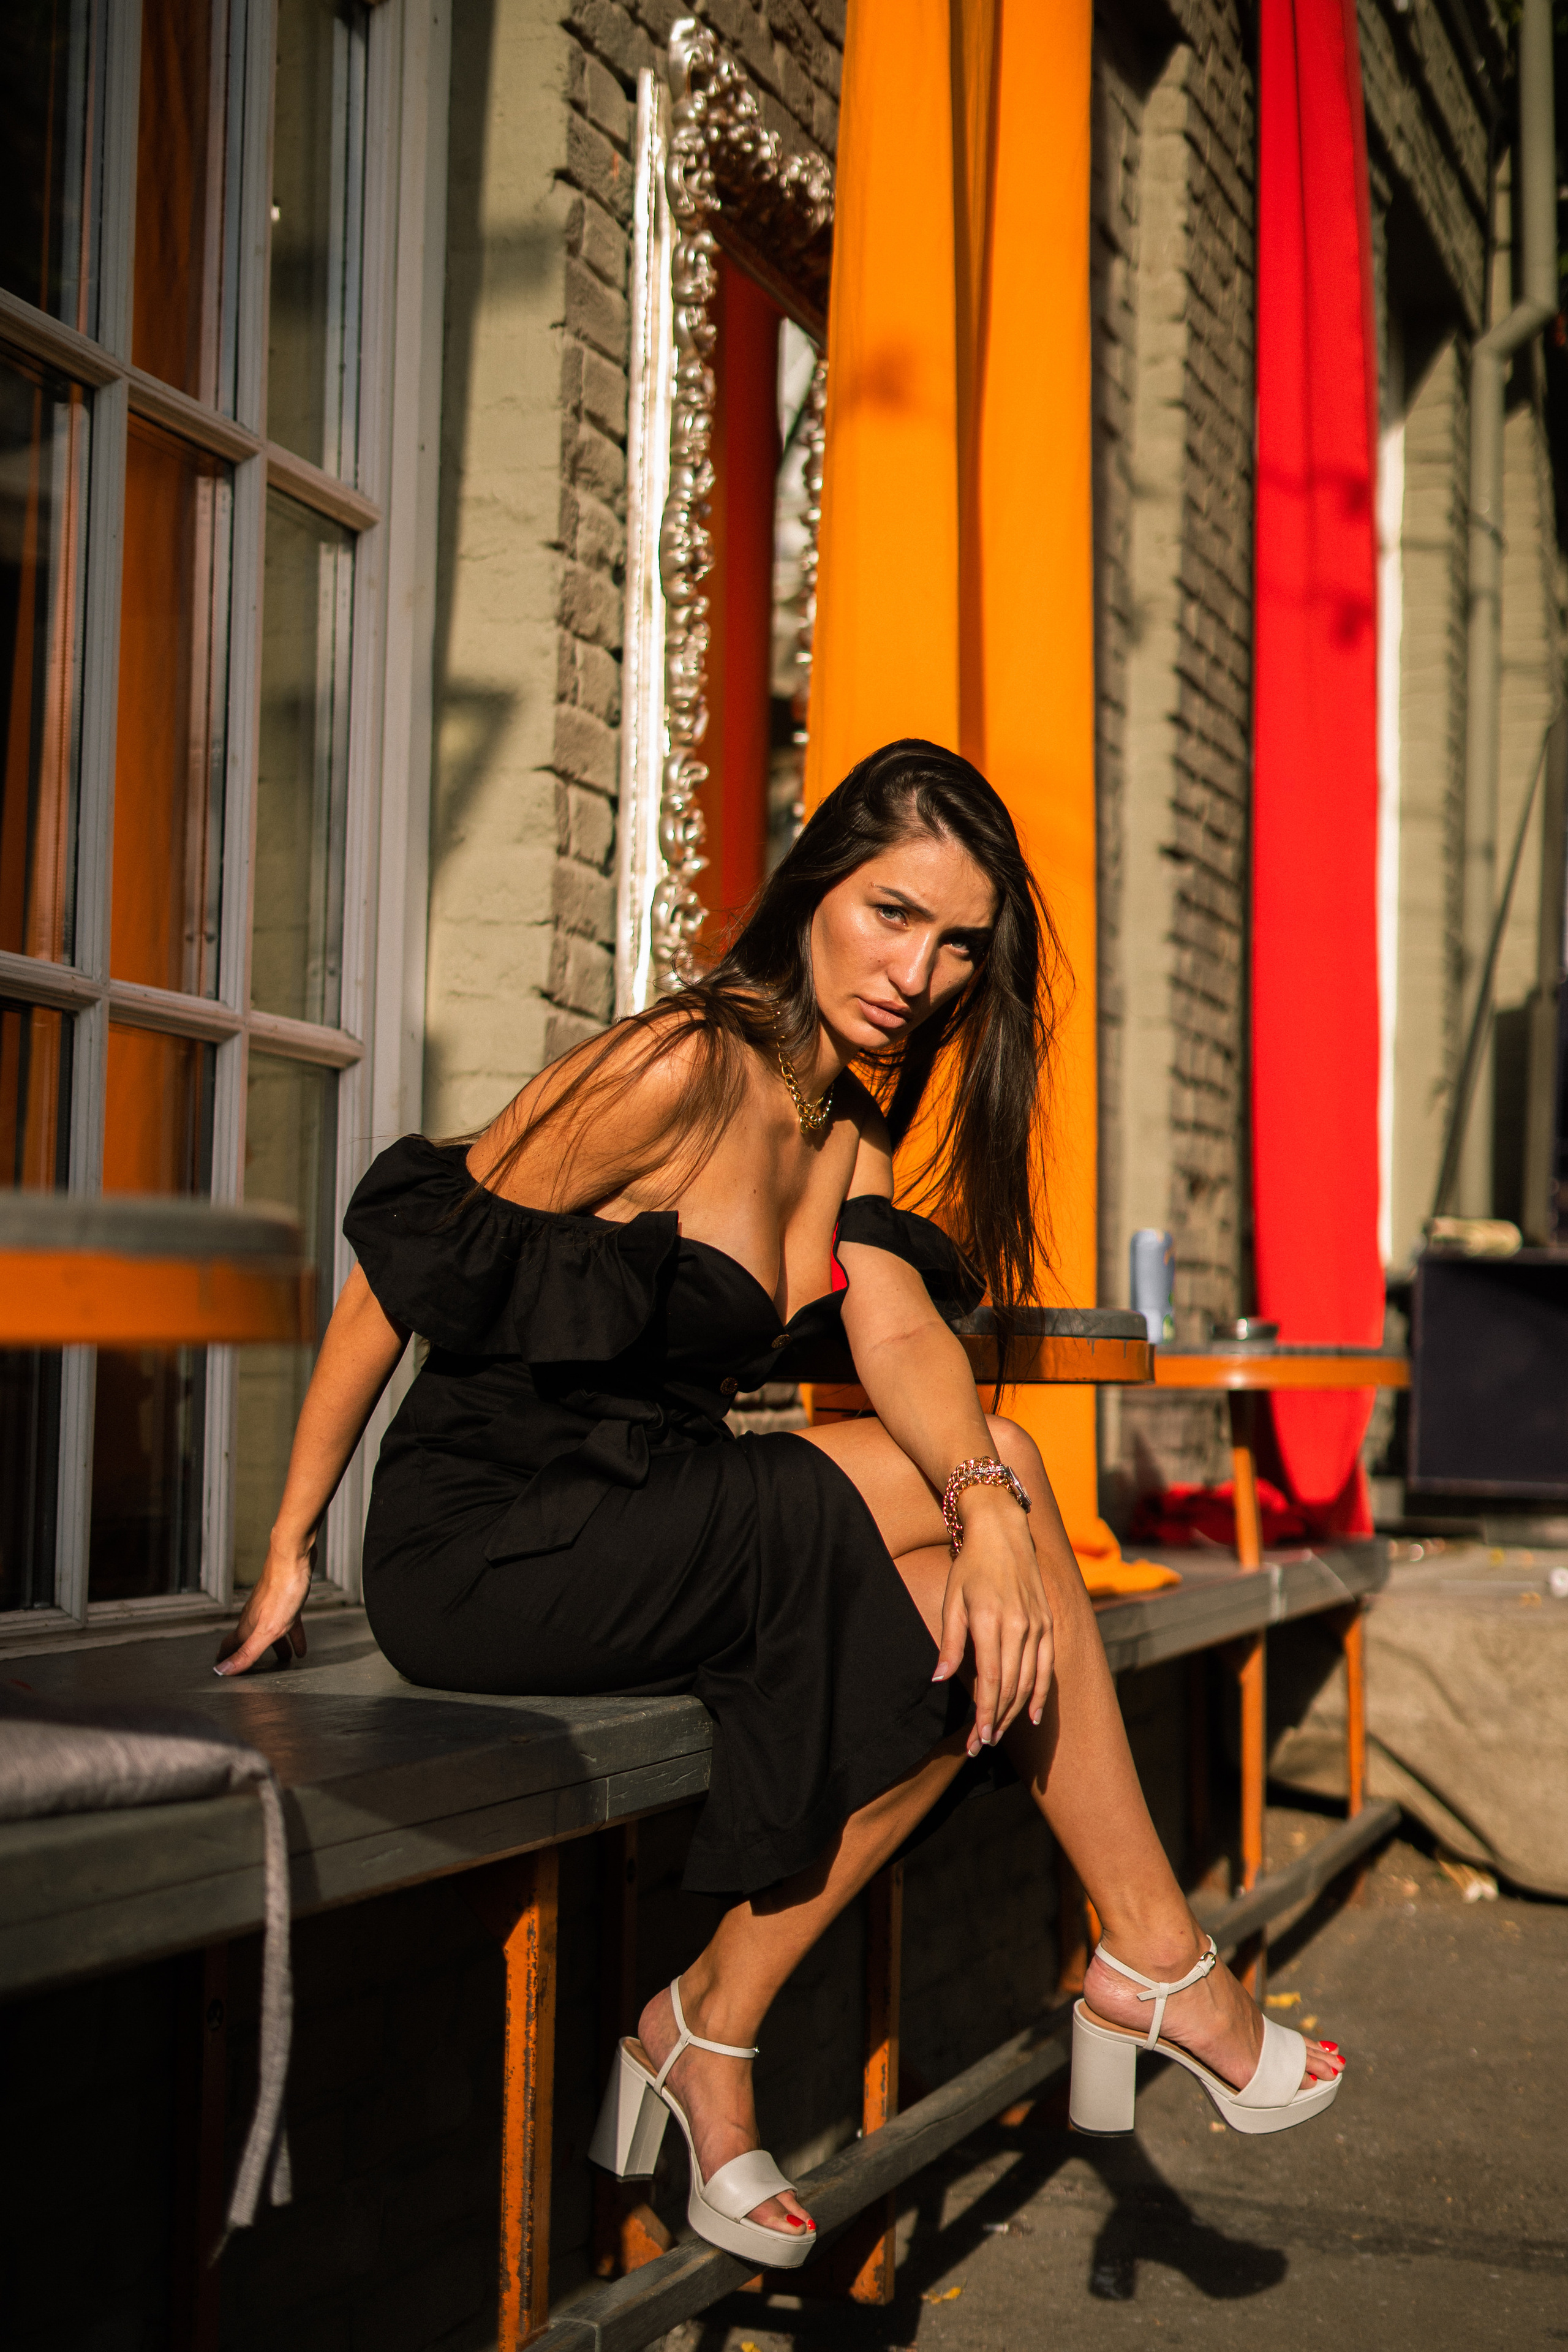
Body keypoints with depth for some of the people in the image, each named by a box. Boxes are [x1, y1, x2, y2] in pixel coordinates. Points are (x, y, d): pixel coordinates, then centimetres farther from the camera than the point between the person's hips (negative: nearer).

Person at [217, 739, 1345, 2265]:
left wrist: (990, 1510, -26)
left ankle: (707, 2033, 1)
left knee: (969, 1626, -12)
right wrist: (291, 1547, -10)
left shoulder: (849, 1135, 12)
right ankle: (1156, 1962, -2)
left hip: (637, 1539, 9)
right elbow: (402, 1267, -13)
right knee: (1002, 1470, -15)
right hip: (481, 1551, -8)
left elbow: (902, 1334, -5)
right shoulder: (689, 1065, -15)